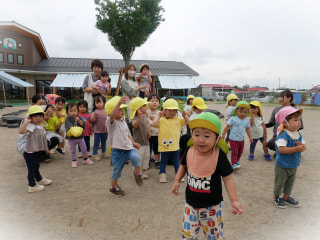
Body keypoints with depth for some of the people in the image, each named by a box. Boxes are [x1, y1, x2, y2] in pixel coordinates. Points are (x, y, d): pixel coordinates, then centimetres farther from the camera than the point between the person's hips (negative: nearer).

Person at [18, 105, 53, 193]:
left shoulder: (41, 127, 8)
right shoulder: (31, 126, -21)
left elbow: (43, 139, 20)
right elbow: (21, 131, -40)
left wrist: (46, 149, 27)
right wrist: (26, 122, -37)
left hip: (37, 152, 9)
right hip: (30, 153, -9)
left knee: (36, 167, 27)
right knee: (32, 169, 4)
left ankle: (40, 180, 44)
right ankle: (32, 186, 18)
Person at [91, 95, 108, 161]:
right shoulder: (95, 112, -9)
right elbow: (92, 120, -16)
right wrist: (94, 115, -31)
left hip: (105, 131, 4)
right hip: (97, 131, -4)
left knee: (104, 143, 19)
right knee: (96, 143, 4)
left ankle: (104, 153, 34)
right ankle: (95, 154, 15)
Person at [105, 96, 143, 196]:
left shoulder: (123, 121, 10)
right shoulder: (111, 122, -12)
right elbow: (112, 115, -37)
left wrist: (133, 143, 12)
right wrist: (119, 103, -50)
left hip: (128, 148, 4)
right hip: (117, 150, -4)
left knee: (135, 157, -27)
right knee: (117, 170, 8)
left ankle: (137, 173, 1)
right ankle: (113, 187, 34)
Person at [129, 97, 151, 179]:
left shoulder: (144, 116, 5)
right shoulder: (135, 118, -23)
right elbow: (134, 125, -46)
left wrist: (148, 131, 6)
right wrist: (139, 117, -61)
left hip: (146, 141, 8)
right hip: (138, 143, -8)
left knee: (146, 157, 17)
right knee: (138, 158, 2)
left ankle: (144, 171, 32)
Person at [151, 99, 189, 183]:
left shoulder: (178, 120, 4)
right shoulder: (161, 120, -6)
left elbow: (188, 122, 4)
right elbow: (153, 124, -19)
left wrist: (185, 116, -12)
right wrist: (159, 116, -16)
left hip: (175, 146, 3)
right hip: (164, 145, -2)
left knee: (176, 161, 17)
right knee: (163, 161, 12)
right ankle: (162, 175, 26)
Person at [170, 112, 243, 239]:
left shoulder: (220, 156, -21)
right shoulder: (189, 151, -12)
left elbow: (228, 179, -14)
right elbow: (183, 166, 10)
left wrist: (234, 200, -19)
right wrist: (177, 181, 3)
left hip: (211, 206, -2)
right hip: (191, 204, 3)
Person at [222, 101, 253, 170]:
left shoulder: (247, 120, 2)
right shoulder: (233, 119, -14)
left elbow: (248, 129, 14)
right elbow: (227, 126, -8)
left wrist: (250, 137, 14)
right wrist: (223, 134, -8)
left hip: (241, 140, 6)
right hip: (233, 139, -5)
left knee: (240, 152, 16)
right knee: (234, 152, -9)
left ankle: (237, 161, 37)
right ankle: (234, 164, -8)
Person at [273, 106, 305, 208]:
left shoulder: (298, 135, 0)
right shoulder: (283, 135, -26)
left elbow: (304, 147, 4)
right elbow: (281, 149, -33)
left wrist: (302, 146, -20)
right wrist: (296, 148, -31)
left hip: (294, 165, 8)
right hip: (282, 166, -7)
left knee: (290, 183, 23)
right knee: (279, 183, 11)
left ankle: (286, 197, 42)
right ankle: (276, 197, 32)